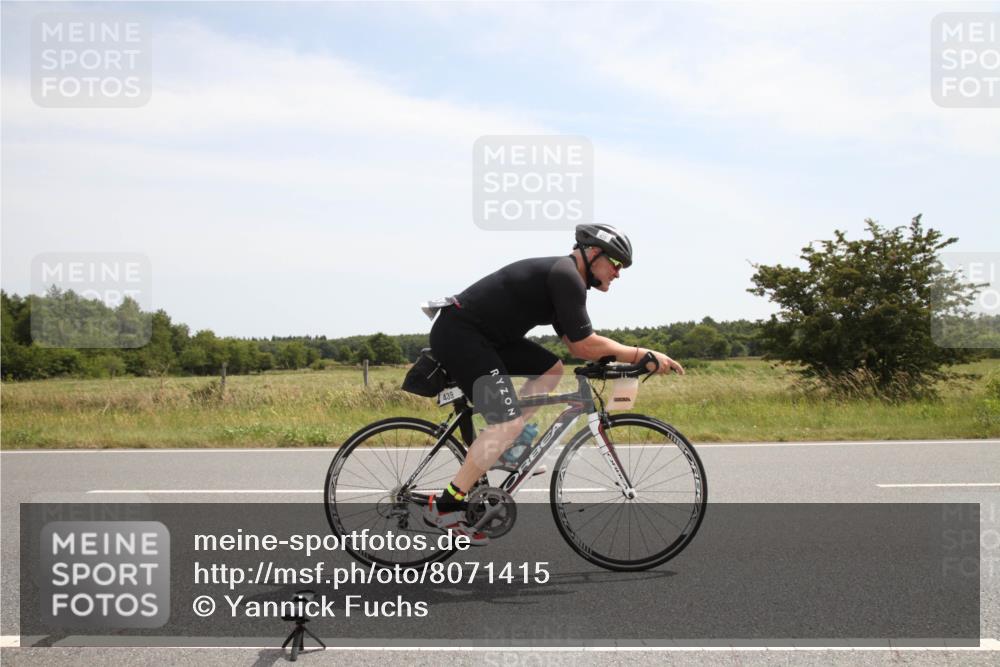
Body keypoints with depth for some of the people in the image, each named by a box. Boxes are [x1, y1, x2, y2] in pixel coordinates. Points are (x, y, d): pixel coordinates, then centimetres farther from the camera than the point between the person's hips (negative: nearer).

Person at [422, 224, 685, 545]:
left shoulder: (562, 277, 17)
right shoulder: (567, 276, -14)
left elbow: (576, 344, 19)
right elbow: (585, 345, -17)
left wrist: (630, 357, 10)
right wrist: (642, 354, -9)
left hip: (484, 334, 10)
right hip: (457, 334, -10)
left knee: (551, 369, 13)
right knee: (507, 421, -17)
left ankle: (507, 445, 12)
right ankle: (445, 506, -13)